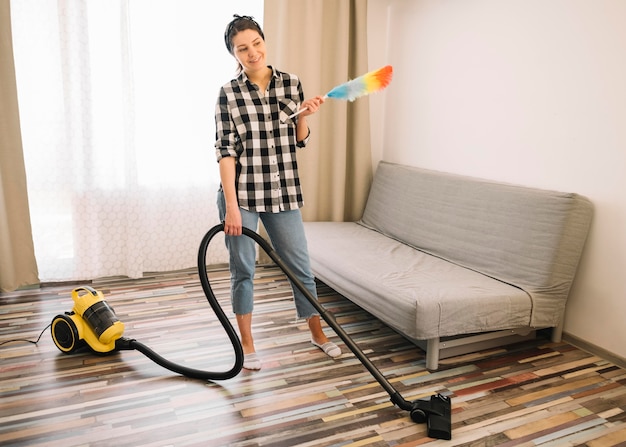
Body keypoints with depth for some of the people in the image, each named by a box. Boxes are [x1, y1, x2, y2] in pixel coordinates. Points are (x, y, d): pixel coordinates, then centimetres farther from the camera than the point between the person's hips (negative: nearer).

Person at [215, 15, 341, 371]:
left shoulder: (292, 84, 5)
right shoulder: (229, 94, -3)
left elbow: (300, 142, 11)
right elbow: (225, 151, -8)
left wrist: (303, 116, -9)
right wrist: (231, 205, -14)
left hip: (282, 193, 3)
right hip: (242, 194, -2)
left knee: (301, 266, 11)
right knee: (243, 270, 8)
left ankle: (318, 333, 32)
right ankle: (248, 345, 26)